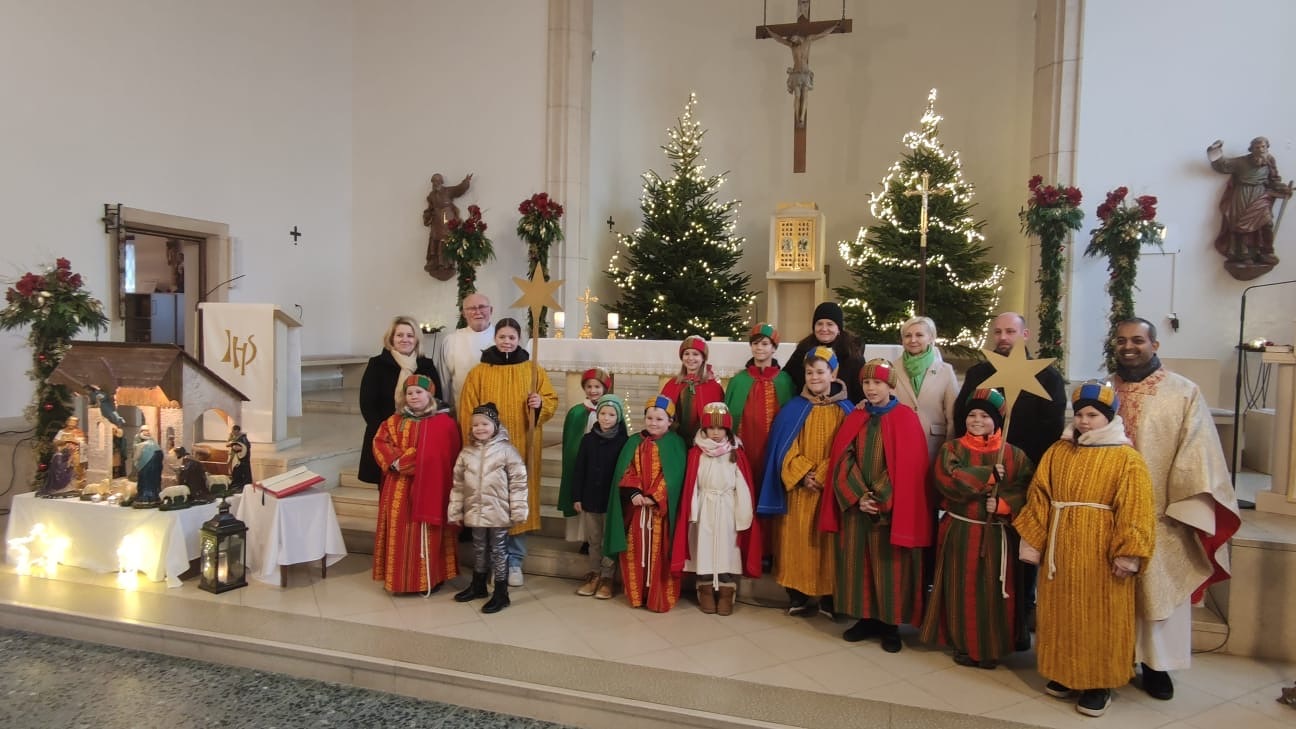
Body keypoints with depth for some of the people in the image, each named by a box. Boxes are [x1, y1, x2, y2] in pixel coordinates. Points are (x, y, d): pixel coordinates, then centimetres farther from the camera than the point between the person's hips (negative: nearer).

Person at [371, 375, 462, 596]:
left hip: (429, 487, -4)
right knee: (399, 530, 6)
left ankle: (429, 578, 8)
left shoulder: (444, 423, -4)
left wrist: (406, 461, -14)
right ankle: (398, 577, 16)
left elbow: (441, 458, -12)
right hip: (399, 488, 4)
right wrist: (395, 461, -14)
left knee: (426, 532, -2)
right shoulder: (394, 422, 12)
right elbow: (379, 443, 3)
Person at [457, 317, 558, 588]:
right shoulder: (478, 373, 2)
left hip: (522, 448, 1)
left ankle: (514, 562, 15)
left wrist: (540, 404, -14)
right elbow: (467, 412, 1)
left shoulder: (533, 370, 4)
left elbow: (552, 401, 8)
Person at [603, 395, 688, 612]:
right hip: (635, 506, 4)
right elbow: (626, 472, 4)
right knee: (635, 551, 9)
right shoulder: (635, 442, 9)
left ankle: (660, 596, 8)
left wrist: (654, 497, -17)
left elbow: (672, 476, -10)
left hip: (662, 508, -4)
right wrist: (634, 492, -12)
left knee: (659, 553, -1)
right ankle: (637, 593, 20)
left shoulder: (675, 444, -2)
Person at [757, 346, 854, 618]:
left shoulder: (846, 410, 3)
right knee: (798, 539, 3)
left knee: (827, 541, 4)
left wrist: (822, 476, -14)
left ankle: (828, 596, 15)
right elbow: (786, 449, 0)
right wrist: (804, 475, -14)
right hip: (798, 489, 0)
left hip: (832, 489, 0)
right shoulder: (793, 409, 3)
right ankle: (798, 595, 13)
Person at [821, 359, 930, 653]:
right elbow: (843, 460, 1)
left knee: (889, 566, 1)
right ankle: (866, 618, 21)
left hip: (890, 509, -4)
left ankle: (890, 624, 14)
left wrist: (879, 500, -13)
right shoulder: (854, 419, 8)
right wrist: (858, 497, -11)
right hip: (856, 506, 4)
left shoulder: (906, 420, -5)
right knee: (858, 563, 8)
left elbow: (906, 468, -10)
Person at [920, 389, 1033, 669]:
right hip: (960, 532, 0)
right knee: (962, 590, 6)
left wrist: (1003, 504, -21)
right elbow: (947, 479, -17)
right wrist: (988, 475, -15)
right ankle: (963, 645, 22)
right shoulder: (951, 449, 1)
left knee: (994, 591, 6)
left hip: (997, 535, 1)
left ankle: (992, 648, 23)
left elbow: (1026, 490, -6)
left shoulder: (1014, 455, 3)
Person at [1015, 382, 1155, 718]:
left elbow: (1134, 511, -11)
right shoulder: (1057, 452, 6)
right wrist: (1033, 542, 4)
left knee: (1099, 617, 5)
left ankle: (1099, 683, 19)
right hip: (1060, 548, 5)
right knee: (1061, 611, 13)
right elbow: (1039, 498, 6)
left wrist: (1126, 555, -15)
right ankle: (1063, 673, 28)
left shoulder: (1126, 458, -7)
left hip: (1100, 551, -4)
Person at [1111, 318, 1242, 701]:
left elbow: (1197, 454, -5)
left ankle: (1156, 664, 20)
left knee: (1159, 588, 6)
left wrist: (1181, 507, -12)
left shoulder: (1184, 393, -2)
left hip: (1160, 515, -2)